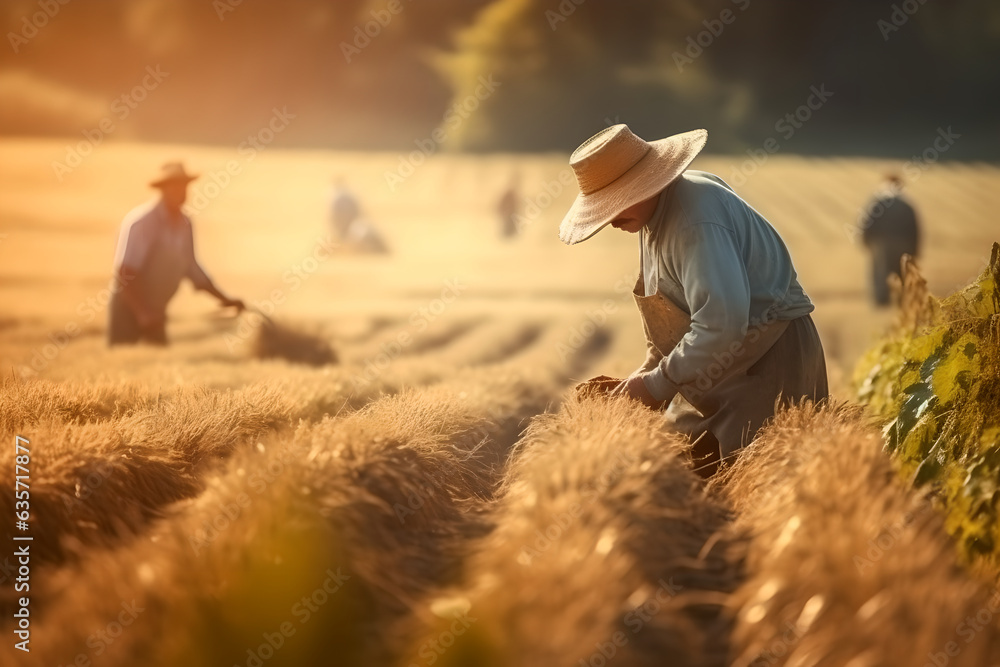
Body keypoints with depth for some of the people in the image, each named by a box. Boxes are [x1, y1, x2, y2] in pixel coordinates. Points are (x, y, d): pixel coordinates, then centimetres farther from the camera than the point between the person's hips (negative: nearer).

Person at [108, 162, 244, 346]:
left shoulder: (184, 224, 6)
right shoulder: (141, 221, -18)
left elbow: (191, 268, 17)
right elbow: (124, 273, -24)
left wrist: (225, 300, 12)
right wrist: (142, 312, -32)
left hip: (156, 310, 7)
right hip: (128, 308, -7)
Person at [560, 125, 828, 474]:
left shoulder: (695, 221, -26)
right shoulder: (656, 213, 7)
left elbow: (722, 322, -33)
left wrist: (657, 384, -23)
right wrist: (650, 370, 8)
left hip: (765, 361, -10)